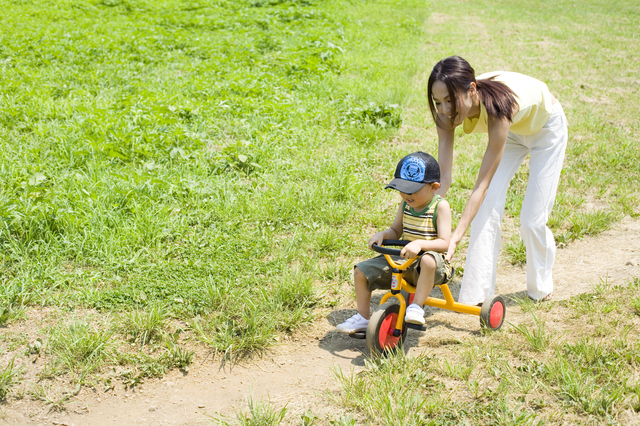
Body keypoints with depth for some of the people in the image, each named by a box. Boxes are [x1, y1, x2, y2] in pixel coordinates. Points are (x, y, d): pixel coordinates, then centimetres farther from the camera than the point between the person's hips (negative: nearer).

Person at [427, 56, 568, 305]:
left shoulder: (497, 108, -45)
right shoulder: (448, 113, -30)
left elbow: (482, 184, -44)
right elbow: (443, 176, -28)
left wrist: (456, 236, -48)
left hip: (546, 126, -5)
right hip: (513, 130, 5)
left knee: (532, 220, -2)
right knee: (487, 209, -10)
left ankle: (541, 287, 26)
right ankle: (477, 294, -3)